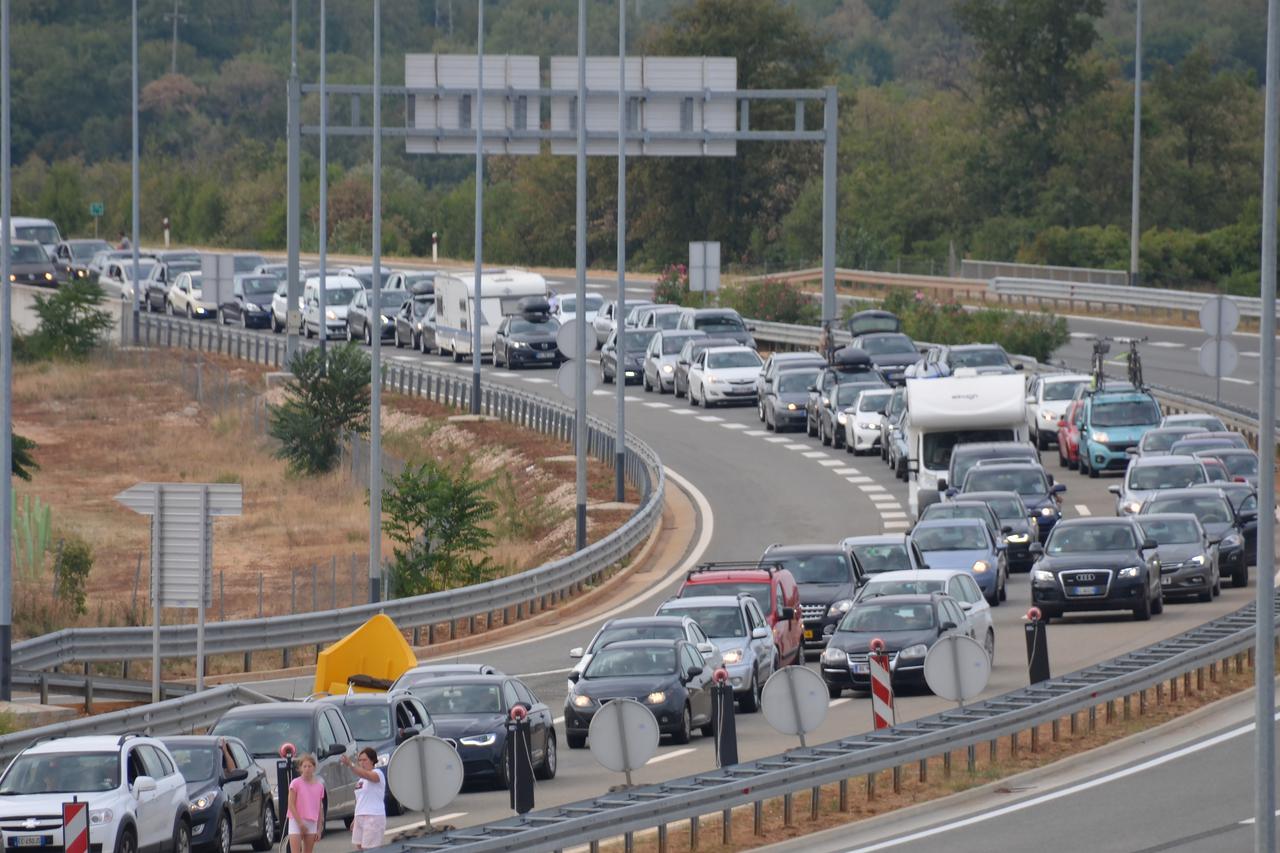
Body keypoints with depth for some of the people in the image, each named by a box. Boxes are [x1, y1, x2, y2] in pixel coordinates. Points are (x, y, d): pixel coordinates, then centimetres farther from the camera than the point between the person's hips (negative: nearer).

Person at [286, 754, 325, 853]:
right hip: (296, 822, -4)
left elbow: (319, 809, 11)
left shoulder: (319, 785, 8)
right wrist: (300, 823, -13)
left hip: (312, 823, 4)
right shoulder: (296, 783, -5)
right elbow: (291, 805, -7)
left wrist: (319, 829, 9)